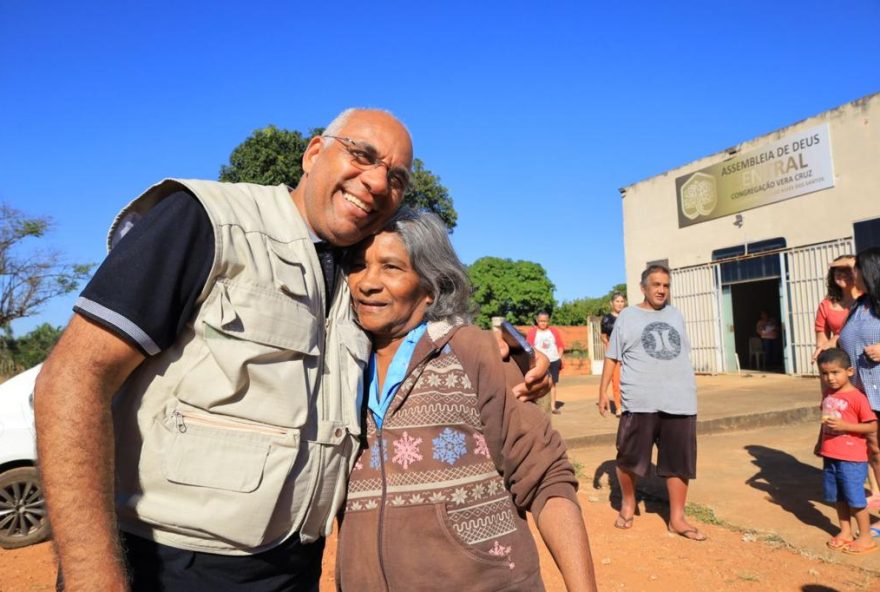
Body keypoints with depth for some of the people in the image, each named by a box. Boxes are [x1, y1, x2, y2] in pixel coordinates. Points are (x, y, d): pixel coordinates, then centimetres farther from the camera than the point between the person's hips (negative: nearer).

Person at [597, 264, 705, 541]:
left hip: (680, 400, 4)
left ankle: (677, 518, 19)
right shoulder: (627, 316, 3)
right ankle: (627, 503, 28)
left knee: (680, 461, 6)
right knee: (629, 458, 3)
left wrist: (687, 389, 21)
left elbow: (683, 354, 22)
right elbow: (612, 357, 3)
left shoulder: (675, 315, 15)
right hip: (640, 401, -3)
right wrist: (603, 389, -1)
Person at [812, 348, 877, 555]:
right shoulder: (828, 395, 7)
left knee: (855, 499, 3)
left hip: (851, 459, -7)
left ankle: (865, 538, 18)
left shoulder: (857, 397, -15)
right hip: (830, 457, 7)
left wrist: (844, 426, -24)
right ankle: (845, 532, 30)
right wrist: (820, 442, 19)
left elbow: (872, 426, -16)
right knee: (838, 498, 16)